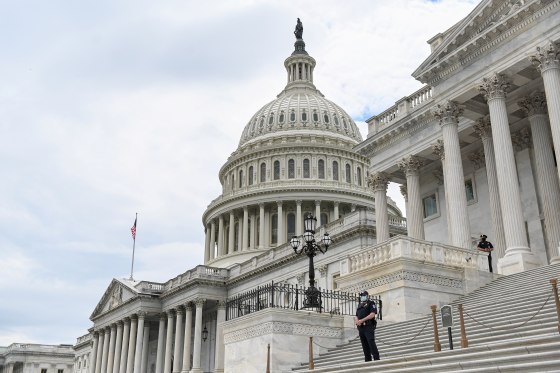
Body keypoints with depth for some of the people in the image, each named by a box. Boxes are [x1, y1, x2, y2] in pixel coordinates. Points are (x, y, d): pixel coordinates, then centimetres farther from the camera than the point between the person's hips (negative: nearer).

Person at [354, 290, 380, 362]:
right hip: (361, 327, 7)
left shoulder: (371, 304, 2)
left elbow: (372, 314, -11)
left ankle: (376, 358, -18)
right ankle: (368, 360, 8)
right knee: (364, 344, 5)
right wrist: (356, 320, -3)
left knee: (371, 342, -17)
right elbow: (356, 316, 22)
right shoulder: (359, 306, 24)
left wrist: (362, 320, -15)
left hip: (368, 326, -7)